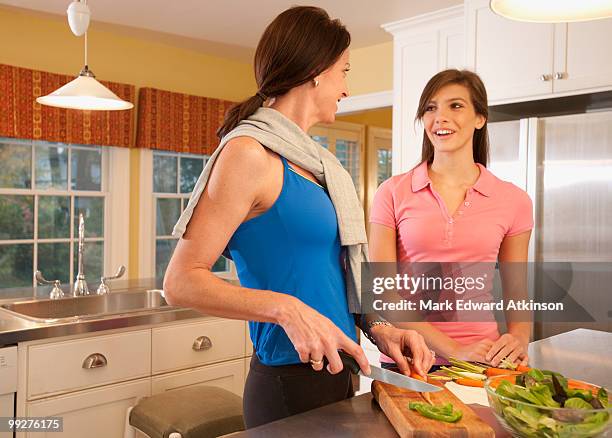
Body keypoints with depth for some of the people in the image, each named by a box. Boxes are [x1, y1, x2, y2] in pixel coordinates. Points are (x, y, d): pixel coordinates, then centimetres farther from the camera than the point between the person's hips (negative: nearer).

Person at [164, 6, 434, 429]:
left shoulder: (314, 161, 9)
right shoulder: (249, 153, -15)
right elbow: (182, 281, -17)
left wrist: (377, 327, 1)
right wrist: (286, 309, -28)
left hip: (337, 370, 8)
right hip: (291, 382, -8)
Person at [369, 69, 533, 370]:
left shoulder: (513, 200, 2)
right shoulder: (393, 193, -3)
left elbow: (516, 293, 11)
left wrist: (518, 340, -10)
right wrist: (453, 351, -14)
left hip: (482, 361, 0)